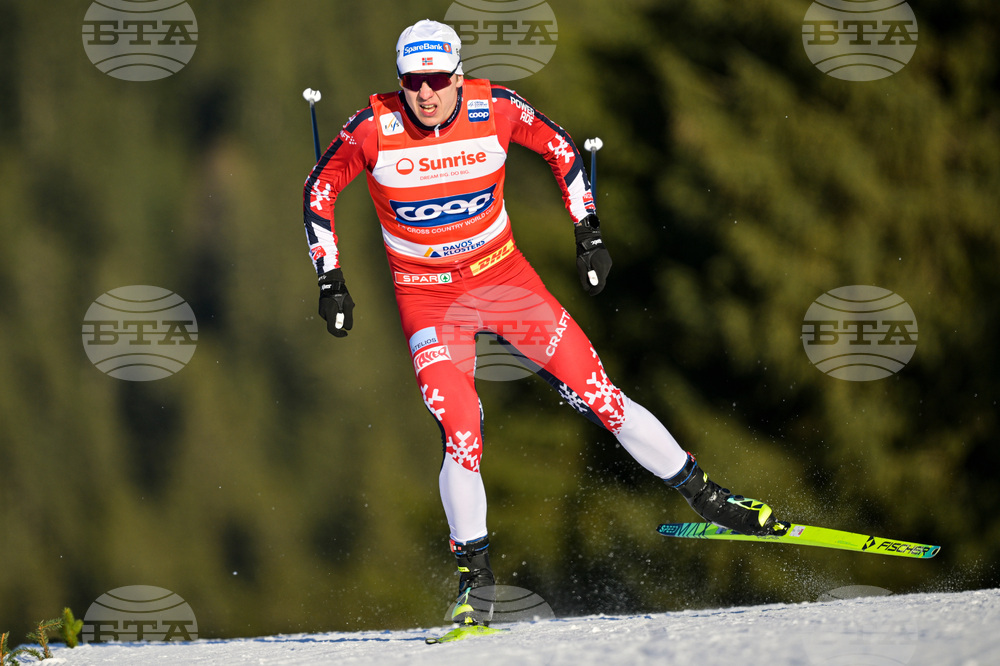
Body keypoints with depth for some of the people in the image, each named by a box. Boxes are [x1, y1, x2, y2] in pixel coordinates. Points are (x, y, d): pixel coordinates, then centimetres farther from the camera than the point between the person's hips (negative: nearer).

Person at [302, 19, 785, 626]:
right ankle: (475, 578, 3)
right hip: (428, 298, -1)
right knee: (462, 438, -15)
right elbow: (319, 191, -2)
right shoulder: (376, 128, -17)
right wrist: (331, 281, -6)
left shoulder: (495, 109, -14)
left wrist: (589, 232, 0)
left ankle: (705, 495, 11)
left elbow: (562, 149, 4)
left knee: (599, 396, -2)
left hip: (503, 276, 1)